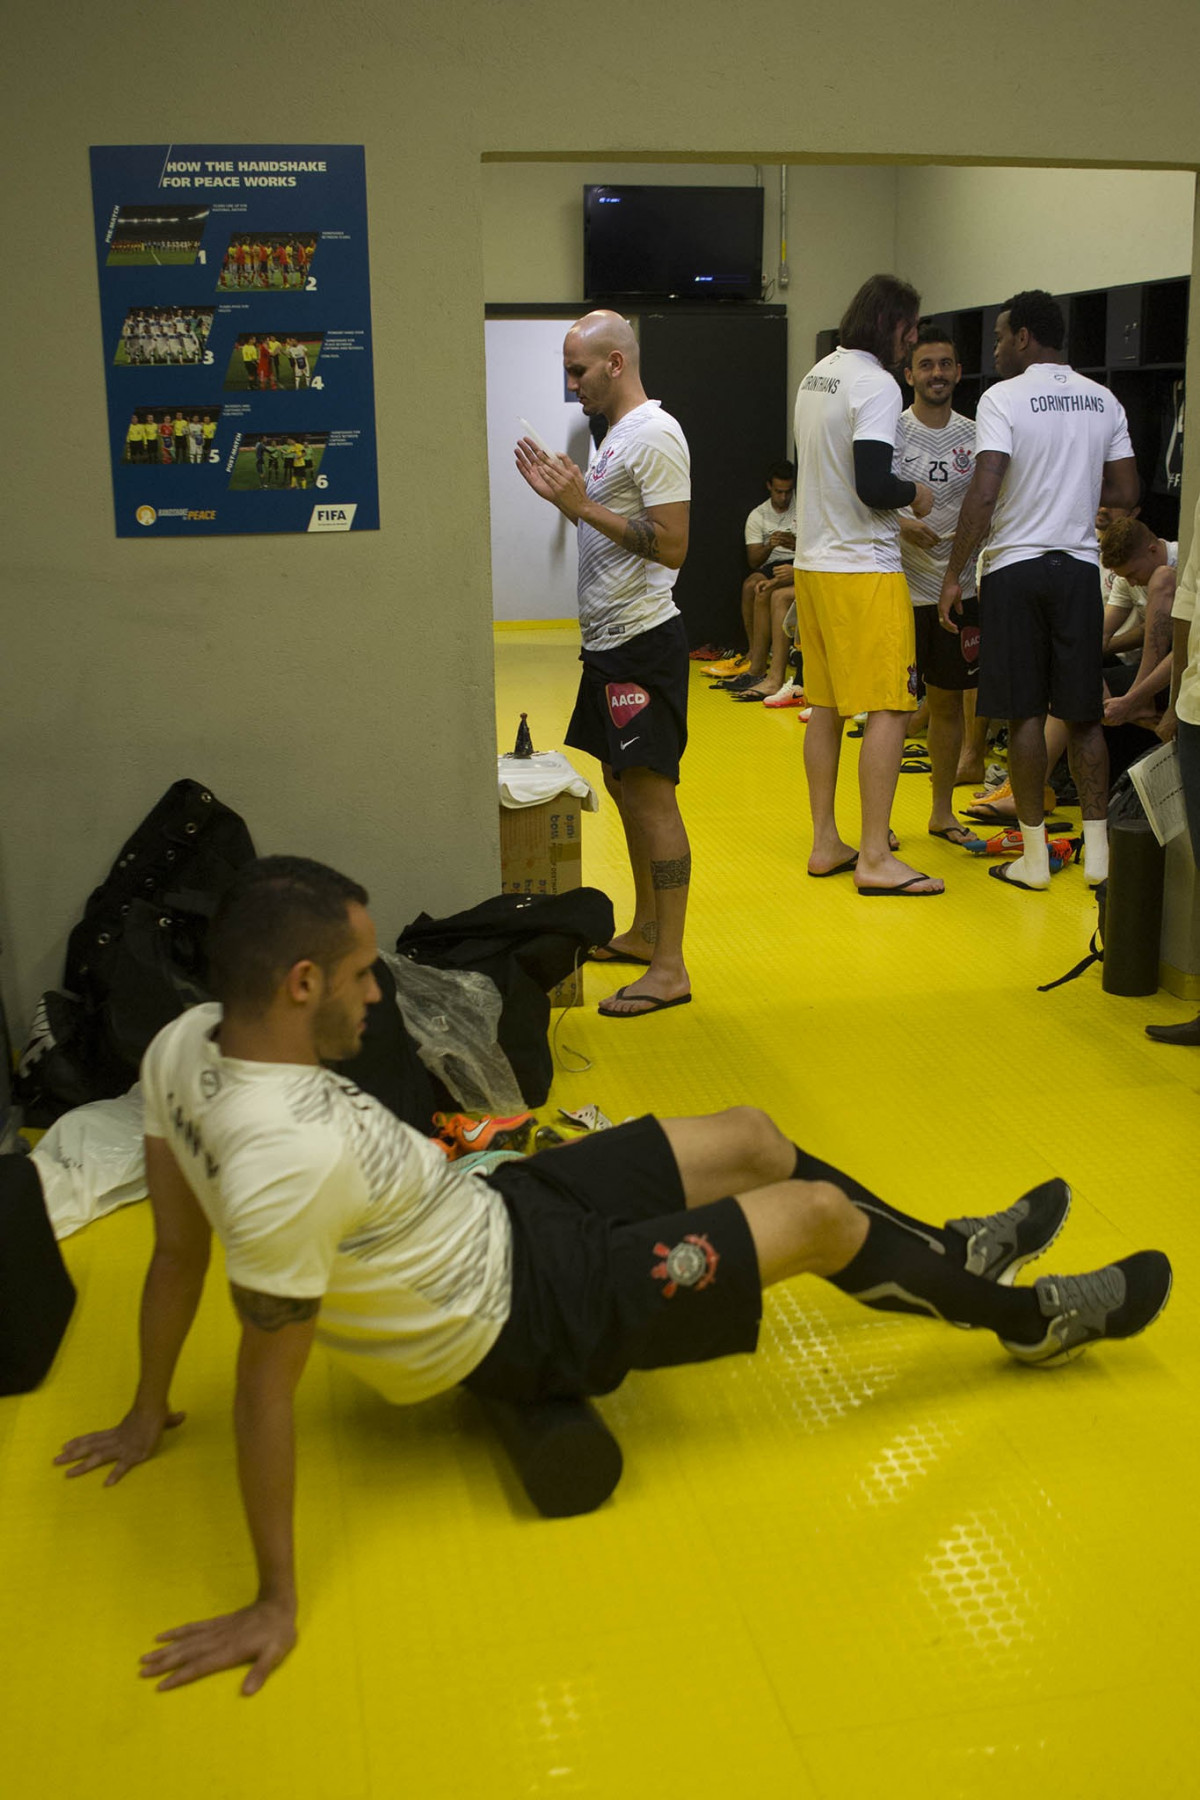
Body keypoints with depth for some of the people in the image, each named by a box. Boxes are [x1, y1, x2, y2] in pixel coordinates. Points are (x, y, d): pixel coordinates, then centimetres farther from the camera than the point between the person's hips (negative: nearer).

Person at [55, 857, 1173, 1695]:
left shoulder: (186, 1044, -12)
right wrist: (274, 1604, -19)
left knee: (750, 1137, 15)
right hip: (518, 1321, -9)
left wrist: (149, 1417, 12)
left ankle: (948, 1255, 39)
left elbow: (178, 1248, -1)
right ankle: (1025, 1320, 27)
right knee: (819, 1213, -1)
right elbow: (266, 1383, -29)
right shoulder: (288, 1161, -37)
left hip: (489, 1205, 9)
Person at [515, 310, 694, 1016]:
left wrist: (582, 505, -20)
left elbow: (671, 546, -22)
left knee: (650, 794, -9)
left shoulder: (654, 435, -14)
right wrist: (563, 492, 12)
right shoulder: (616, 435, 18)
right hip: (610, 640, 11)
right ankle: (643, 932, 29)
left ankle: (669, 966, -5)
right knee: (623, 786, 16)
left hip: (643, 641, -11)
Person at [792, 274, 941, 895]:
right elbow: (873, 486, -22)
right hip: (863, 569, -9)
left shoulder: (815, 376, 15)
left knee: (826, 705, 13)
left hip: (813, 562, 9)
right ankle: (875, 858, -6)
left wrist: (897, 508, 19)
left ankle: (826, 843, 19)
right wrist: (914, 493, -3)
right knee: (887, 709, -6)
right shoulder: (875, 385, -13)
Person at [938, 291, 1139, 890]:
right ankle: (1097, 849, 11)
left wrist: (953, 575, -11)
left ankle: (1034, 856, 5)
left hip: (1016, 566, -4)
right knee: (1083, 714, 9)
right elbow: (1126, 494, 8)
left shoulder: (1003, 398, -8)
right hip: (1079, 567, 4)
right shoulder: (1104, 401, 8)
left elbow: (983, 496, -17)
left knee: (1025, 713, 1)